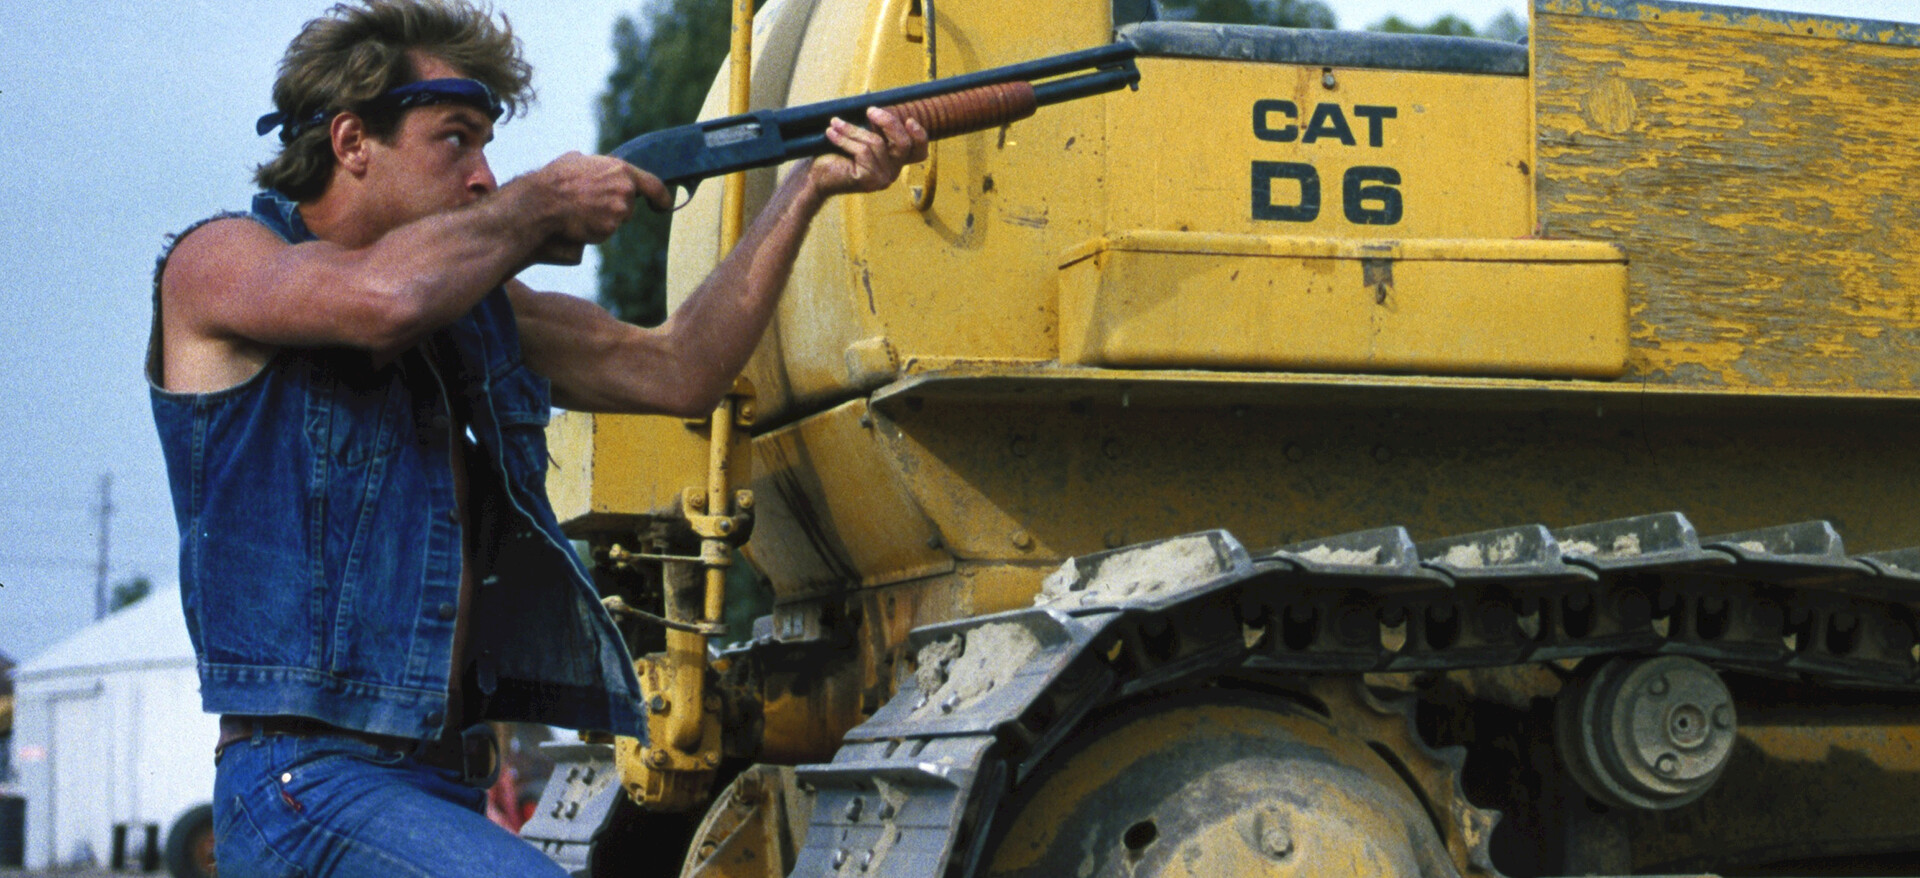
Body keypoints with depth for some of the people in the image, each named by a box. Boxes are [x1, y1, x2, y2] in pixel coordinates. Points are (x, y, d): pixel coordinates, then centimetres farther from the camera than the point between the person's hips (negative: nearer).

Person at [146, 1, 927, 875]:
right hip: (309, 789, -8)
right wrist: (541, 204, -8)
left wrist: (809, 187, 9)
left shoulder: (471, 306, 17)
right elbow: (387, 295, -24)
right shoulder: (216, 261, -3)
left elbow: (674, 370, 15)